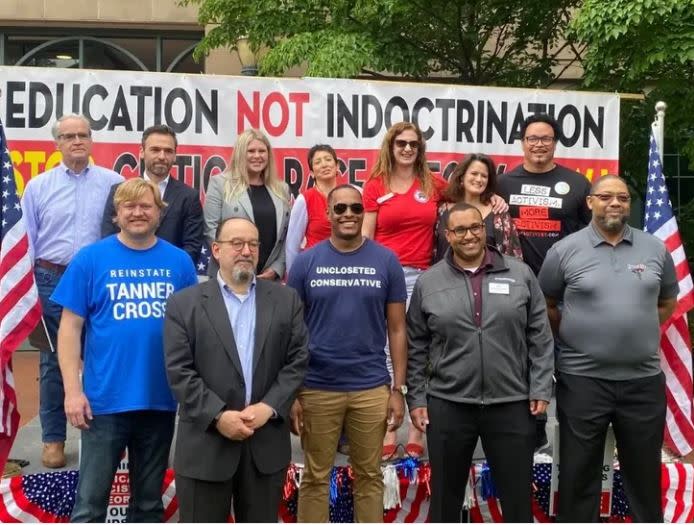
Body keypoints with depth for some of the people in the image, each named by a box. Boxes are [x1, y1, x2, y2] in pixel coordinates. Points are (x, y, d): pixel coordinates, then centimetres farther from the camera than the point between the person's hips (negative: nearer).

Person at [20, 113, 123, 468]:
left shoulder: (113, 183, -1)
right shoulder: (38, 186, 3)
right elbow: (25, 241, 5)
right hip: (53, 281, 1)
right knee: (53, 362, 9)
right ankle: (53, 439, 21)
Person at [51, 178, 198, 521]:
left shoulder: (179, 262, 2)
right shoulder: (90, 259, -3)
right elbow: (70, 328, -3)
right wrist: (72, 390, -10)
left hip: (161, 400, 2)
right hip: (105, 400, -2)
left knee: (149, 500, 17)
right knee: (90, 502, 5)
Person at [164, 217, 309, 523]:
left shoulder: (286, 300, 8)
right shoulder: (184, 304, 2)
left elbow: (297, 360, 2)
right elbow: (179, 371, -5)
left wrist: (269, 407, -11)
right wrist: (218, 416, -15)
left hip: (267, 442, 2)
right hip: (205, 443, -2)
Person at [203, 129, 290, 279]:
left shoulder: (281, 189, 13)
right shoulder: (220, 183, 1)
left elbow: (286, 234, 11)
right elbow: (210, 228, -6)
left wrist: (276, 269, -1)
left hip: (270, 278, 3)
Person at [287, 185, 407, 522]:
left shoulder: (386, 261, 0)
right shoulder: (305, 262, -1)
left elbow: (396, 329, 3)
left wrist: (398, 388, -1)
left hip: (371, 389, 1)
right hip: (317, 388, 0)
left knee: (369, 476, 14)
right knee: (315, 477, 12)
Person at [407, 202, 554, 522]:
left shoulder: (520, 274, 2)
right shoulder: (428, 282, 2)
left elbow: (540, 337, 3)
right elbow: (416, 347, 5)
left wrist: (540, 388, -2)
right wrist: (416, 398, 2)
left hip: (512, 404, 0)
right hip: (447, 405, 0)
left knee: (517, 496, 10)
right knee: (446, 495, 12)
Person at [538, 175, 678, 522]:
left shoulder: (655, 249, 5)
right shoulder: (564, 251, -3)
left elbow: (667, 303, 17)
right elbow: (545, 307, 6)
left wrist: (640, 331, 7)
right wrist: (574, 335, 2)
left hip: (644, 380, 2)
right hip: (582, 380, -2)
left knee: (644, 471, 15)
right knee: (579, 473, 8)